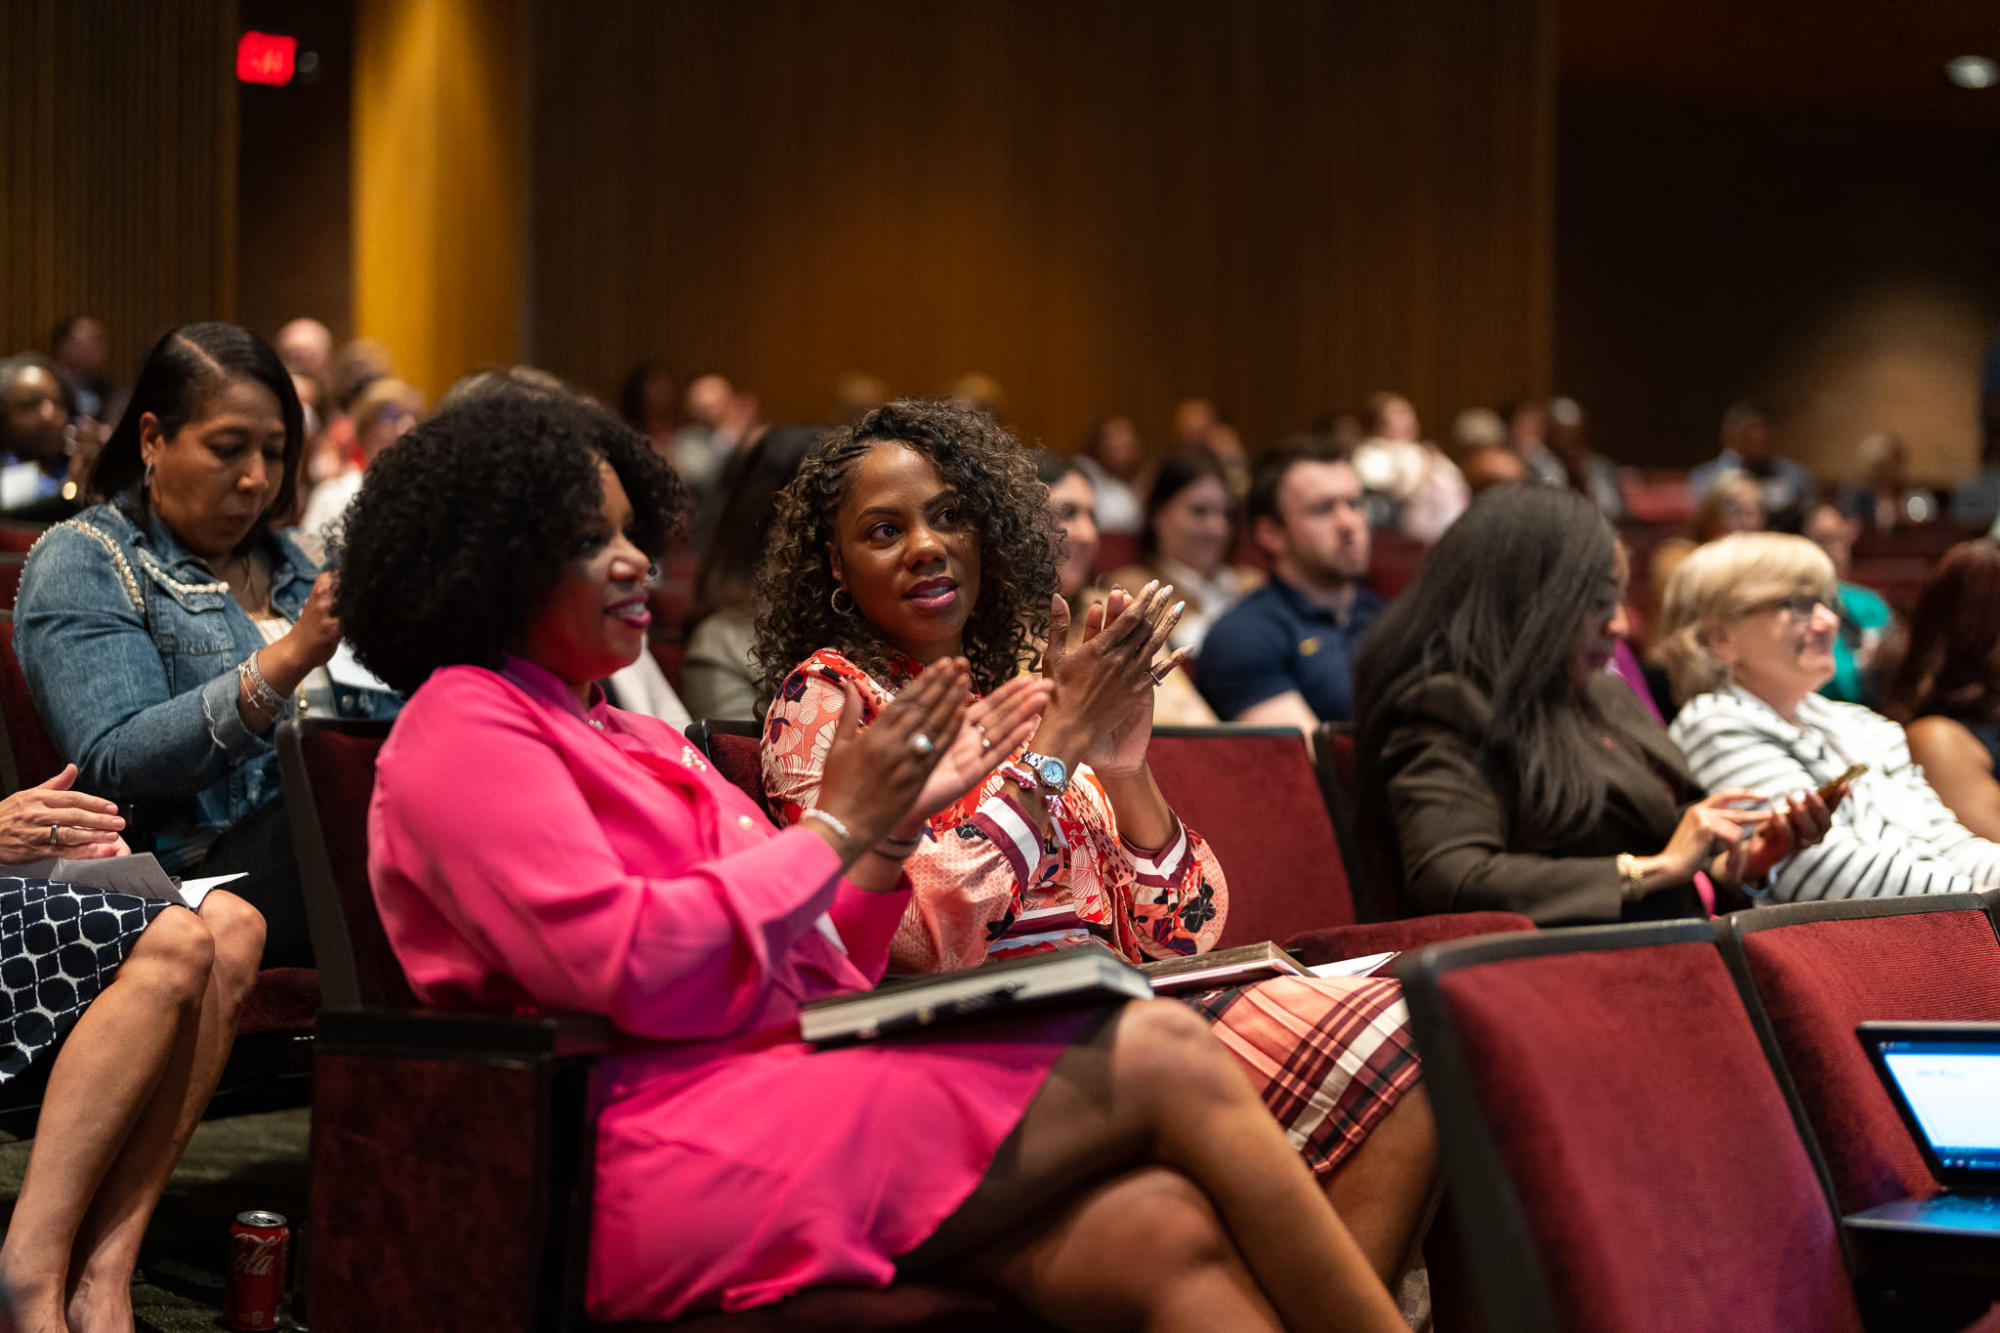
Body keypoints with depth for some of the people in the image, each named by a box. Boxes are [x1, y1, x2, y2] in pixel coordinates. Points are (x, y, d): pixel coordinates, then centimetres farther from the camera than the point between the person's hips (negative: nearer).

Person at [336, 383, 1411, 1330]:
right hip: (666, 1147, -8)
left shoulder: (636, 742, 28)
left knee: (1158, 1232, -19)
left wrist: (895, 818, 10)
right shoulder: (464, 726, 1)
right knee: (1163, 1060, -16)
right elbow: (626, 969, -15)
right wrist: (836, 827, -6)